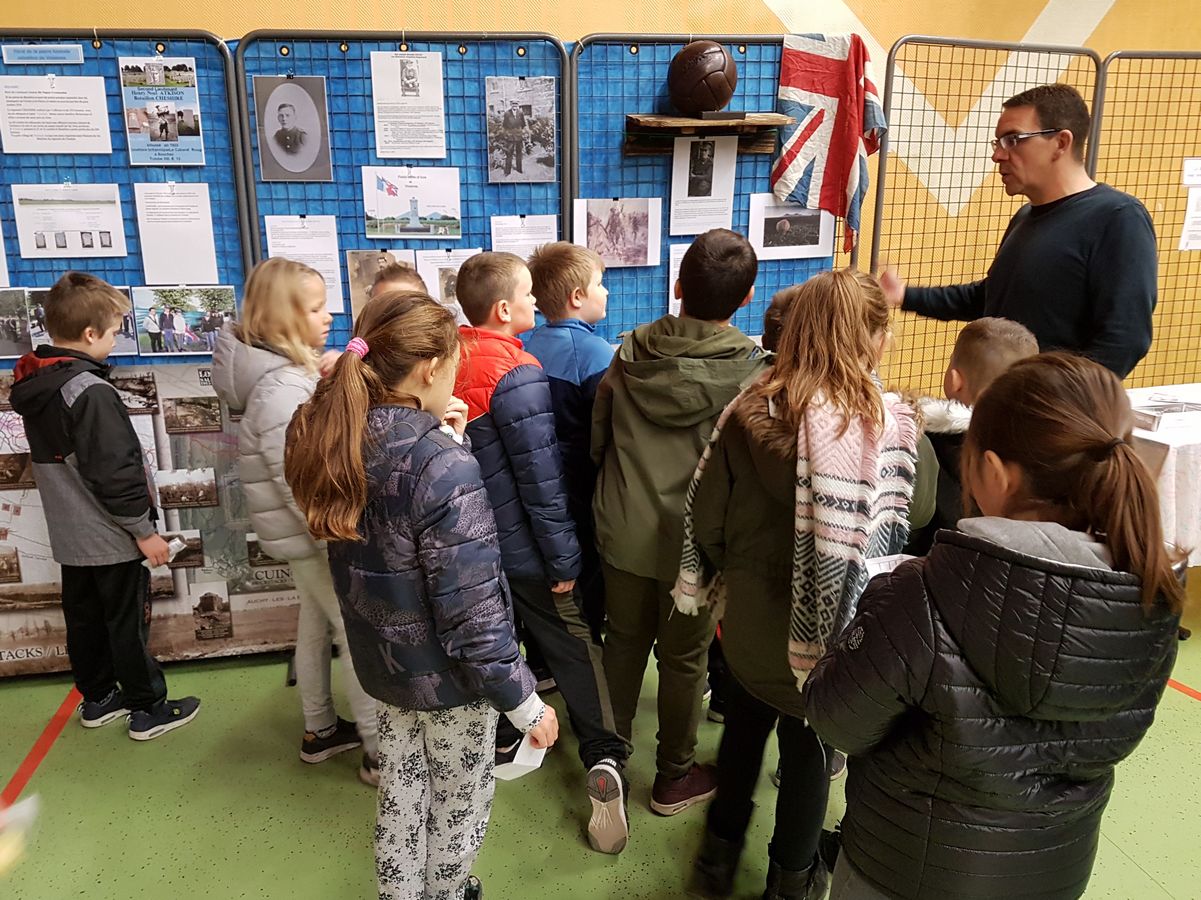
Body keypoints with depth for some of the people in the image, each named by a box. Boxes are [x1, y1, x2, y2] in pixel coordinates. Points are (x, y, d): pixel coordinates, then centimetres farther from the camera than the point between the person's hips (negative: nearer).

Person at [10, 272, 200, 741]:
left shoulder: (35, 386, 4)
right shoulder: (91, 393, -24)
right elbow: (115, 473, -24)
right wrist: (144, 530, -15)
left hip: (68, 534, 9)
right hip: (109, 538, -8)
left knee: (84, 618, 18)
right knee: (128, 622, 3)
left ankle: (97, 698, 33)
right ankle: (147, 709, 15)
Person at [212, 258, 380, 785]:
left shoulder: (292, 373, 6)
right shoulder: (282, 389, -25)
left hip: (308, 532, 10)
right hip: (316, 536, -10)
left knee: (317, 627, 20)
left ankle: (320, 731, 37)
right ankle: (382, 753, 11)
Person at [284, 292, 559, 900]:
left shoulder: (344, 444, -8)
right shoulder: (444, 468, -31)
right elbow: (472, 617, -28)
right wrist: (526, 704, -17)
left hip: (384, 661, 6)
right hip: (447, 675, -6)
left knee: (401, 794, 25)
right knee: (459, 804, 20)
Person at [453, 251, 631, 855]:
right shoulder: (517, 376, -24)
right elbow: (540, 480, -23)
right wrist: (565, 559, -15)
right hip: (520, 545, -7)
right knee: (573, 646, 7)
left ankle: (496, 733, 40)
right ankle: (603, 758, 5)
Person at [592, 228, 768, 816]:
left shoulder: (630, 354, -7)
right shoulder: (751, 372, -16)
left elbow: (597, 440, 3)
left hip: (623, 531, 3)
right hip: (694, 541, -3)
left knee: (624, 641, 22)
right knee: (683, 659, 15)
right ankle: (674, 777, 32)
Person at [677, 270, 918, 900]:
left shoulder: (748, 409, -8)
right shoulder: (889, 425, -20)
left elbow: (704, 511, -3)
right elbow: (890, 536, -22)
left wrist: (707, 584, 11)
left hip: (748, 616, 4)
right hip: (831, 628, -3)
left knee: (743, 729, 25)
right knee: (809, 748, 19)